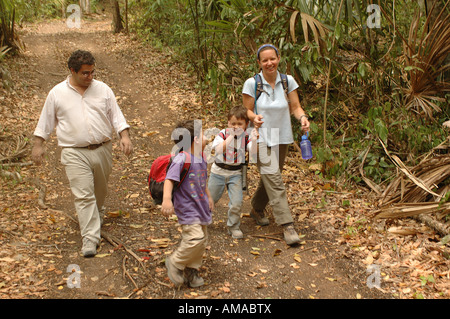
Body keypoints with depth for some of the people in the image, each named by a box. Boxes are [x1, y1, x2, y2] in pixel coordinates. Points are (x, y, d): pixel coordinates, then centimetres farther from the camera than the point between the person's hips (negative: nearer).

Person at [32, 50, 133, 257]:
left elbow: (116, 116, 5)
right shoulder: (57, 93, 1)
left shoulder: (103, 90, 4)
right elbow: (46, 121, 9)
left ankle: (97, 215, 47)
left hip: (102, 150, 3)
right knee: (83, 195, -9)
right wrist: (38, 145, 8)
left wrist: (124, 136, -8)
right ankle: (90, 237, -7)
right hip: (74, 154, -2)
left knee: (100, 190, 18)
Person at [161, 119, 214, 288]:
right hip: (187, 208, -9)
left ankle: (191, 270, 29)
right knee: (195, 238, -17)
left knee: (202, 240, 13)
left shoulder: (201, 158, 7)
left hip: (200, 207, 9)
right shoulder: (181, 159, -20)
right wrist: (166, 199, -39)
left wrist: (208, 197, 30)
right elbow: (169, 179, -27)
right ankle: (174, 263, 6)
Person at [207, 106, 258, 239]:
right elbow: (219, 149, -27)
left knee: (236, 202, -9)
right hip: (218, 171, 0)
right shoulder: (223, 134, -10)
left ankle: (233, 227, 14)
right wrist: (231, 137, -33)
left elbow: (253, 152, -22)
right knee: (209, 200, 14)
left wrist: (254, 140, -39)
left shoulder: (246, 137, -6)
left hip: (235, 173, 1)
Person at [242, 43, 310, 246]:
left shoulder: (288, 81, -2)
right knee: (274, 180, -15)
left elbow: (295, 107, -1)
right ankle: (287, 225, -13)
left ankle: (257, 210, 41)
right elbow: (247, 110, -3)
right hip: (261, 138, -4)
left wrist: (302, 117, -22)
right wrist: (254, 118, -25)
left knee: (270, 178, 16)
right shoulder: (252, 83, -9)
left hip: (282, 138, 4)